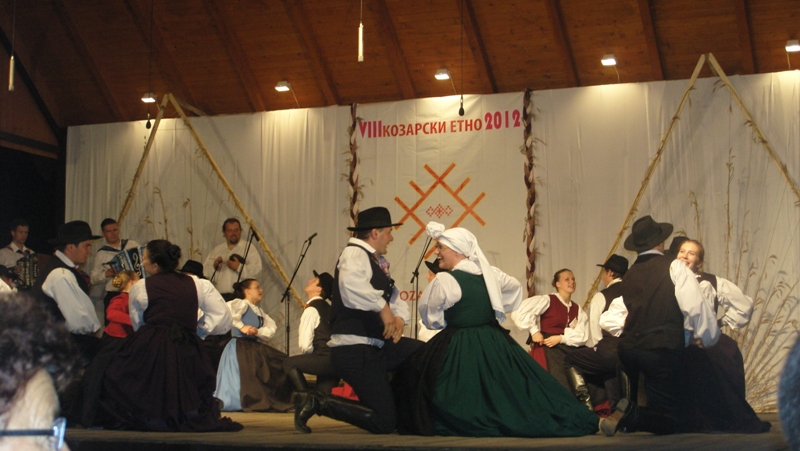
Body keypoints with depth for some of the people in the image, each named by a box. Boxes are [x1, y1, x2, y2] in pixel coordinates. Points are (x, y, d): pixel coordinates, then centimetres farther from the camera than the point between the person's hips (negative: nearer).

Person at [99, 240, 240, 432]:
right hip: (187, 354, 3)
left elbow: (137, 325, 14)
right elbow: (225, 318, 7)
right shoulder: (198, 284, 10)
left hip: (149, 351, -3)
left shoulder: (140, 287, 5)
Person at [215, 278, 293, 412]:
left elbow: (271, 328, 8)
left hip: (255, 348, 9)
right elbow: (227, 310, -29)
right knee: (247, 376, -17)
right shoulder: (242, 304, -6)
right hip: (240, 347, -9)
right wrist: (241, 327, -23)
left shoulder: (259, 312, 21)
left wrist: (258, 332, -13)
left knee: (281, 364, 2)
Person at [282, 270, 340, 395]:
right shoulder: (327, 307, 20)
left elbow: (305, 346, -13)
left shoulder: (311, 309, -7)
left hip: (325, 359, -9)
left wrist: (309, 356, 6)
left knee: (289, 364, -4)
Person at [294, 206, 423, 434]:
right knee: (385, 423, -10)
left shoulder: (372, 260, 17)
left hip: (375, 345, 9)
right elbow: (351, 284, -36)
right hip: (355, 349, -9)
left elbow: (394, 295, 17)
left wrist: (400, 318, -4)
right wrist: (382, 307, -28)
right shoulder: (355, 254, -12)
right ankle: (316, 401, -5)